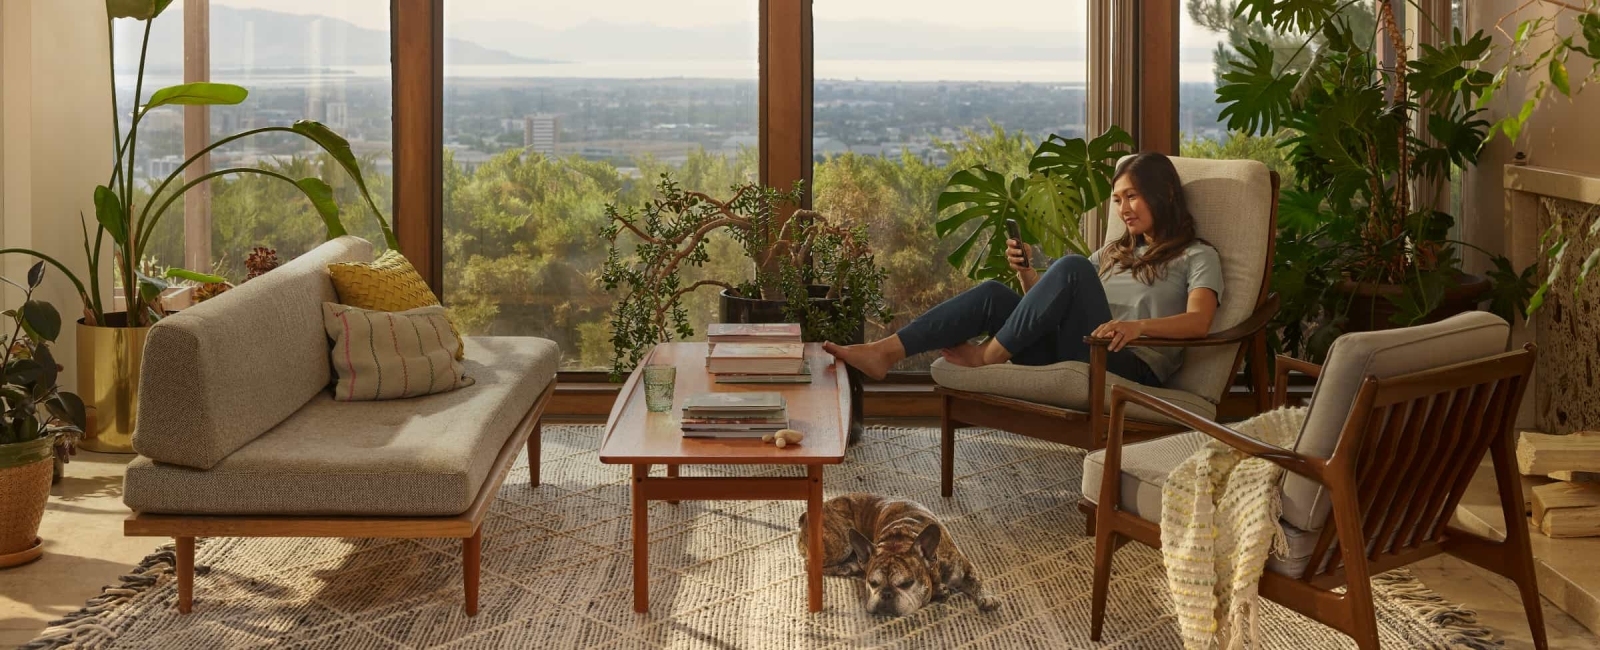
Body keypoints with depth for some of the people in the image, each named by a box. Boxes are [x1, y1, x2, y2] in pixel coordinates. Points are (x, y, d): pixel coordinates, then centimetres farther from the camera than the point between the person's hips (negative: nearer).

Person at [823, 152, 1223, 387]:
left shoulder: (1197, 257, 11)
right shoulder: (1116, 252, 32)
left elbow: (1198, 322, -10)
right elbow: (1054, 303, 27)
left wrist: (1139, 325, -28)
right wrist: (1026, 273, 6)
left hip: (1132, 368, -6)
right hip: (1071, 357, 7)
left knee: (1071, 268, -27)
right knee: (994, 294, -12)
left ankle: (988, 355, -18)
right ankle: (884, 352, -23)